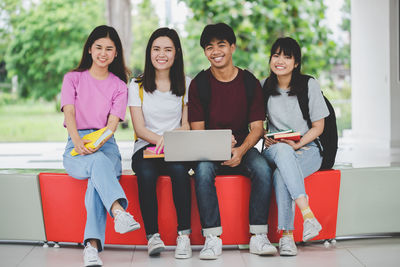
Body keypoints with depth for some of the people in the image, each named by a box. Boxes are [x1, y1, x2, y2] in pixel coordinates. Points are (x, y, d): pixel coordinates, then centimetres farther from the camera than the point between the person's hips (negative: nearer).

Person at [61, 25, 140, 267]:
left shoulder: (119, 86, 17)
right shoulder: (73, 78, 15)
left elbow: (113, 122, 2)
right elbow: (69, 112, -2)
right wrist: (77, 140, -24)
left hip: (106, 144, 1)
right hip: (77, 146, -1)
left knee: (98, 178, -35)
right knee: (99, 163, -38)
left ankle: (93, 245, -49)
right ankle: (120, 212, -62)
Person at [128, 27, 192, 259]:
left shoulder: (186, 85, 10)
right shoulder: (137, 86, 8)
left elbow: (187, 125, 6)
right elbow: (140, 128, -2)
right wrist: (160, 140, -22)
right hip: (145, 148, 0)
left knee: (179, 170, -34)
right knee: (146, 173, -34)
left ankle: (184, 235, -29)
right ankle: (152, 235, -26)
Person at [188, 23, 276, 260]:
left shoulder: (250, 82, 2)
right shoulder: (199, 84, 0)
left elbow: (257, 127, -2)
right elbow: (197, 130, -4)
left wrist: (241, 151, -22)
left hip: (243, 146, 1)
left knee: (262, 169, -30)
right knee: (203, 170, -34)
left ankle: (258, 236, -23)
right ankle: (212, 238, -28)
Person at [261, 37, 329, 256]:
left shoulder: (309, 85, -1)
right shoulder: (264, 87, 6)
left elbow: (318, 127, 0)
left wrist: (297, 144, -15)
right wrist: (264, 137, -6)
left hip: (307, 149, -1)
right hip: (275, 150, 2)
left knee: (281, 175, -36)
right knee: (282, 150, -39)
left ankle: (286, 235, -32)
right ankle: (308, 215, -48)